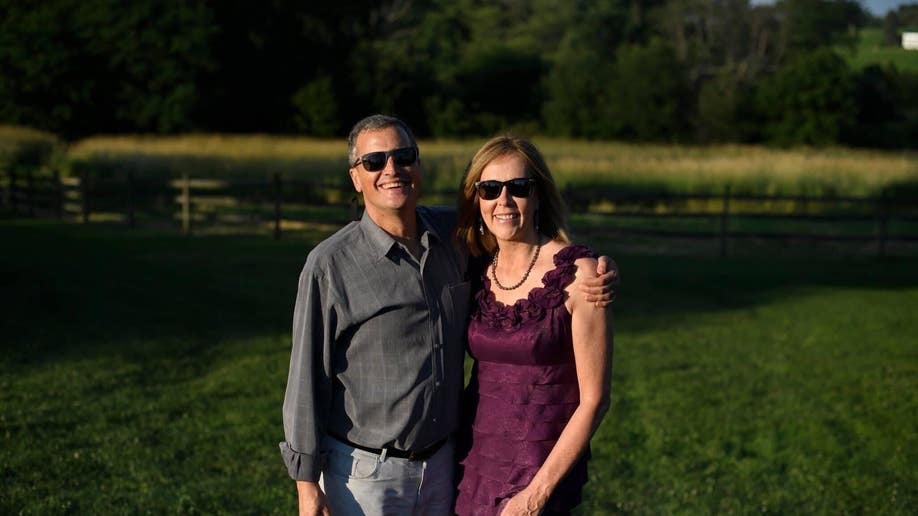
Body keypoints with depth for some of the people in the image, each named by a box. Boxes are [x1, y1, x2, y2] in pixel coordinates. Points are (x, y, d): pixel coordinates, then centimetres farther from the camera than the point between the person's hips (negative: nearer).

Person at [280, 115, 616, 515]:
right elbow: (306, 378, -9)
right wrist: (306, 482, -9)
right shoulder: (330, 264, -12)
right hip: (363, 470, -4)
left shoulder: (454, 235, 0)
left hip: (441, 463, 4)